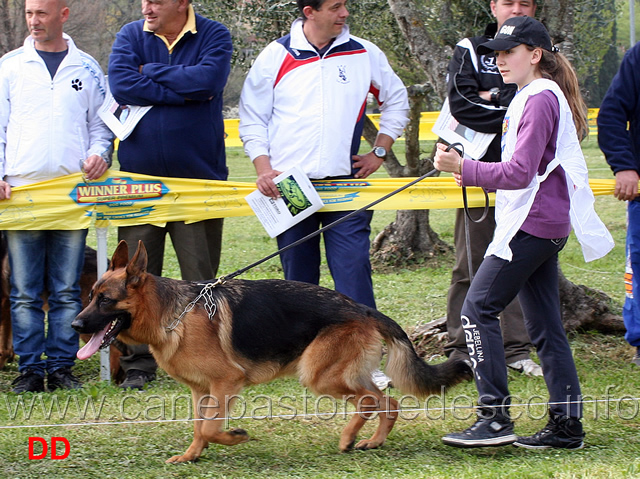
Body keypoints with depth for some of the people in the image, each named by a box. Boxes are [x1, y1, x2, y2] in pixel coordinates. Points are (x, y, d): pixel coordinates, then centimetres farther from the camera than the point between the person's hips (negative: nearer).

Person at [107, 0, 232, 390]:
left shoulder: (213, 36, 1)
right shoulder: (131, 36, 5)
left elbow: (208, 79, -18)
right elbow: (121, 84, -12)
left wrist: (150, 72, -9)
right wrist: (184, 91, -12)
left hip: (198, 174, -1)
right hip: (140, 175, 2)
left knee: (201, 277, 3)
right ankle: (138, 364, 7)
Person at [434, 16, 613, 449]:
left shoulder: (540, 99, -13)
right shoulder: (536, 96, 19)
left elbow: (519, 172, -20)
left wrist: (464, 169, -21)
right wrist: (472, 174, 15)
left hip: (532, 225, -10)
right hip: (548, 224, 10)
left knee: (478, 309, -9)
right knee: (545, 324, 9)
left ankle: (495, 417, -10)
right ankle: (567, 425, 10)